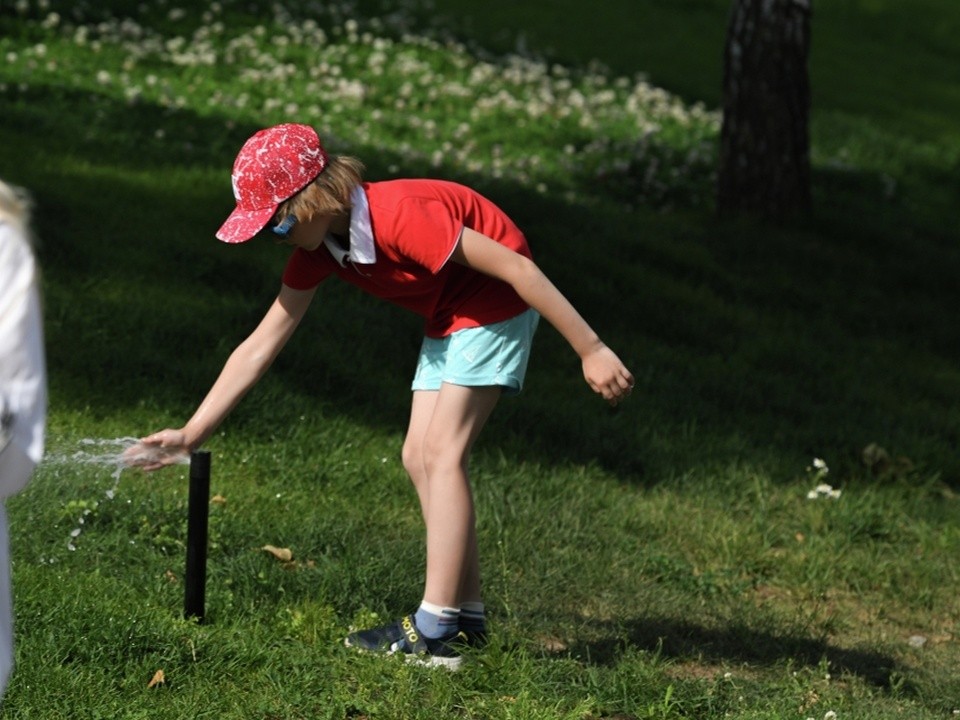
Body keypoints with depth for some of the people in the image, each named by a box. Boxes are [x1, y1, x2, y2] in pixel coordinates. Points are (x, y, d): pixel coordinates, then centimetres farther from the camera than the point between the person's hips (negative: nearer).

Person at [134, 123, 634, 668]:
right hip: (448, 314, 9)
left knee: (441, 452, -15)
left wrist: (592, 351, -27)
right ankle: (467, 616, 10)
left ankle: (436, 632, -17)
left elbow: (517, 266, -29)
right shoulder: (317, 249, -6)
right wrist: (192, 434, -5)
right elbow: (261, 346, -1)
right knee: (420, 458, 4)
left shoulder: (399, 217, -32)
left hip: (496, 302, -9)